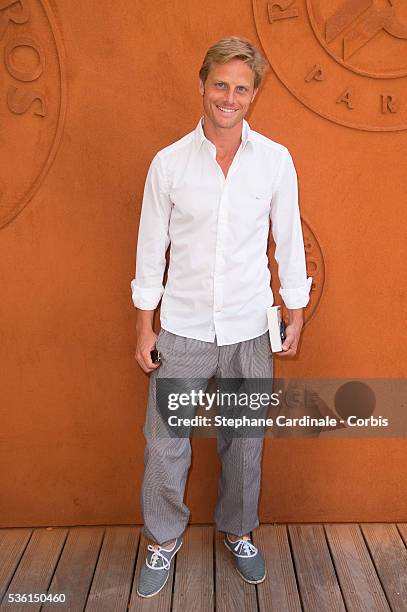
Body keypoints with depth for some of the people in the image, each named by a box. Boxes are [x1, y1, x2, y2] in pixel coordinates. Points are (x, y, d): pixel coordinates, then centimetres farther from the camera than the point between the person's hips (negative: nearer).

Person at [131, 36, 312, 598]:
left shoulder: (276, 160, 0)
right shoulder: (169, 162, -1)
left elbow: (289, 240, 5)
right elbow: (152, 246, 2)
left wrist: (296, 317, 5)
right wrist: (144, 327, 2)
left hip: (250, 330, 1)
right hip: (182, 329, 0)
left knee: (244, 440, 13)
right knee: (164, 442, 6)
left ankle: (239, 533, 38)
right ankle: (164, 539, 32)